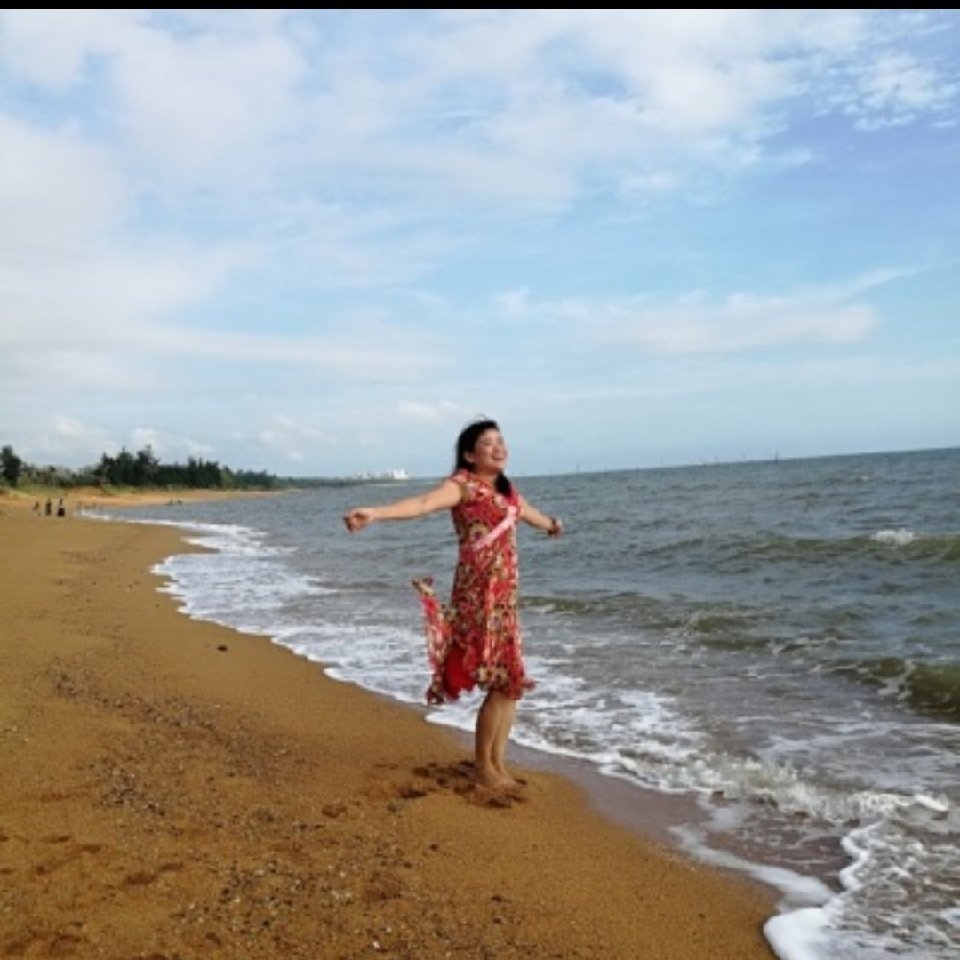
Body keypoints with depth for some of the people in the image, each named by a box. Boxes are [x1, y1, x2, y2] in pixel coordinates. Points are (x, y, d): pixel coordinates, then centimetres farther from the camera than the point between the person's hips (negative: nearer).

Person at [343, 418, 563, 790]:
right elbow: (424, 502, -30)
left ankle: (498, 763, 23)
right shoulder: (463, 484, -10)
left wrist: (551, 524, 59)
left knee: (512, 681, 10)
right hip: (479, 594, -8)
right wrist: (376, 512, -49)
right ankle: (483, 763, 13)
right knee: (501, 682, -6)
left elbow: (526, 511, 38)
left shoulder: (506, 489, 14)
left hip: (505, 595, 8)